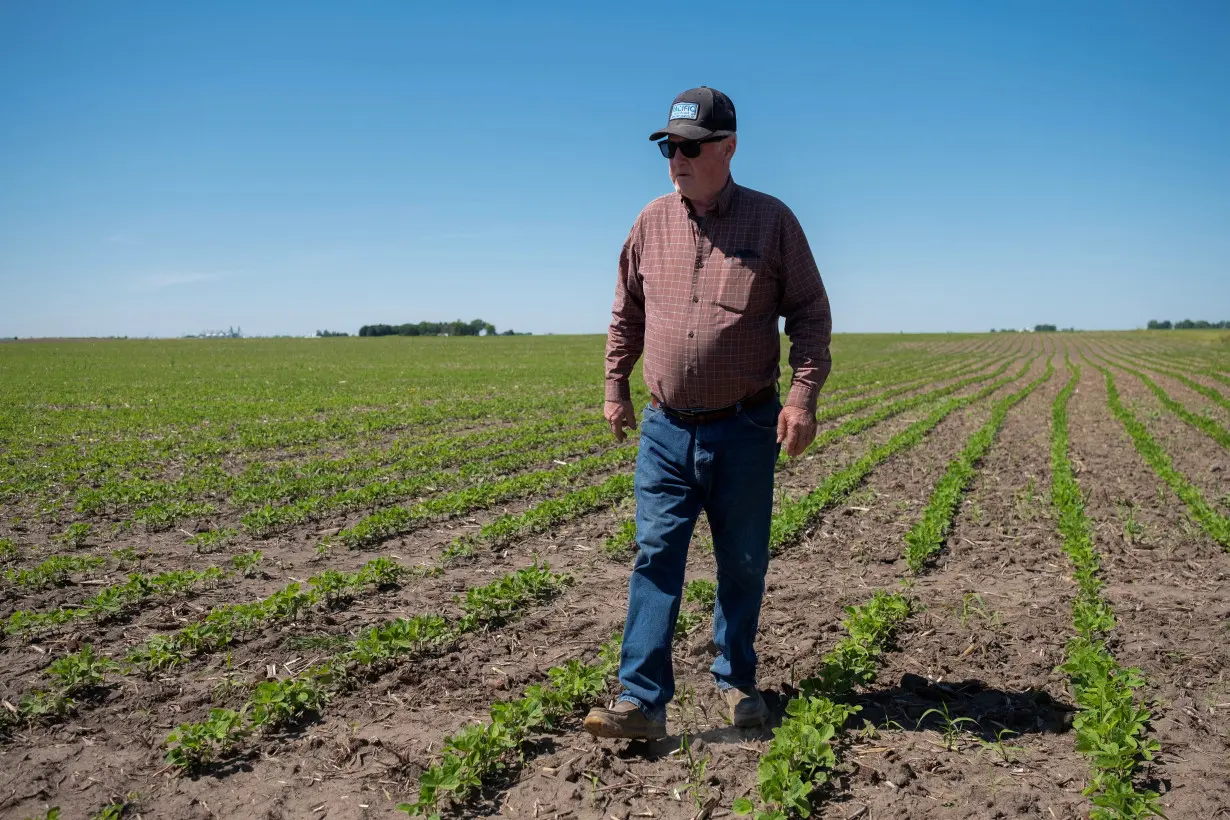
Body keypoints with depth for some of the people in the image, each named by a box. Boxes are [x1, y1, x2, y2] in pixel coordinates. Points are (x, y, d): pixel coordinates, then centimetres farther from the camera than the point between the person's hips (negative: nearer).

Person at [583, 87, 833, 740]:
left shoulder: (771, 221, -2)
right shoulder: (651, 224, 6)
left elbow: (811, 313, 0)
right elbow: (626, 313, 18)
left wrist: (803, 395, -11)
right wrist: (614, 386, 16)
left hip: (745, 428, -2)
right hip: (666, 428, 2)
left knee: (743, 564, 10)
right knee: (656, 557, -4)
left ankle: (737, 682, 29)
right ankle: (641, 699, 0)